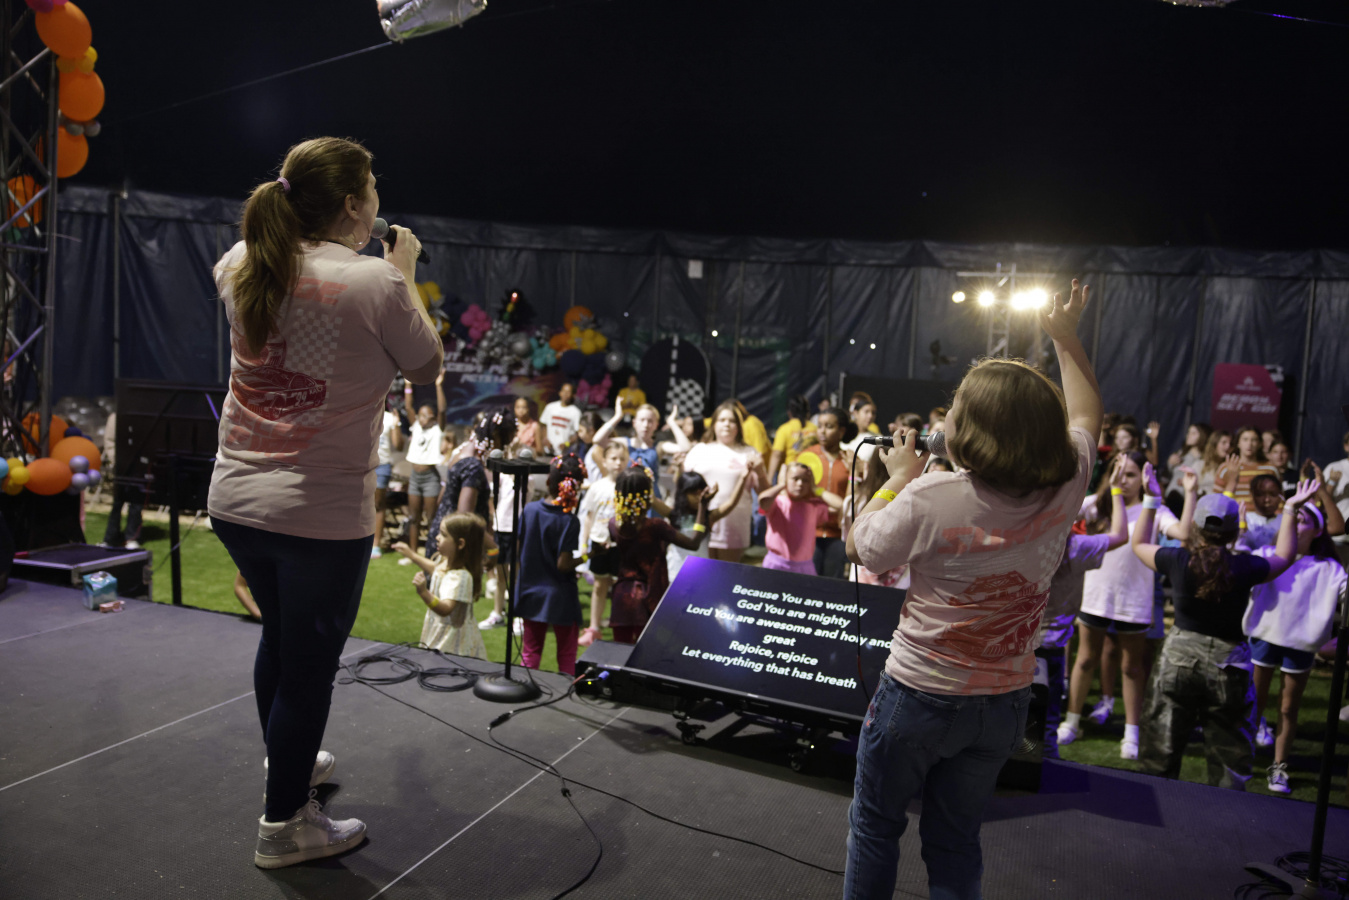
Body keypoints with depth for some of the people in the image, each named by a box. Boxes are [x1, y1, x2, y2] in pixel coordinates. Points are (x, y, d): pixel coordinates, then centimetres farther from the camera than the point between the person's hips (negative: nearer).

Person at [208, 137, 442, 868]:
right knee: (309, 663, 9)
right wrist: (405, 275, 6)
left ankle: (286, 761, 49)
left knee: (280, 635, 27)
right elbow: (427, 366, -2)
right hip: (321, 514, -7)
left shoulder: (245, 265, 2)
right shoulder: (376, 282, -16)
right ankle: (283, 825, 25)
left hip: (235, 500, 7)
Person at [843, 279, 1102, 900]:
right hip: (1005, 702, 5)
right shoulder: (1063, 490, -10)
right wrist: (1065, 338, 21)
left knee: (875, 825, 18)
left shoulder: (929, 498, -26)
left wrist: (898, 480, 1)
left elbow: (859, 548, -8)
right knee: (956, 840, 21)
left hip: (919, 696, -5)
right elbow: (1086, 416, 12)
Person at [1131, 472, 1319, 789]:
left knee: (1161, 756, 11)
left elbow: (1139, 544, 10)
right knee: (1229, 757, 13)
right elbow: (1283, 557, 12)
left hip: (1178, 658, 0)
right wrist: (1291, 511, 17)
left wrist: (1150, 501, 15)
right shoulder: (1245, 567, -10)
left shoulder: (1178, 560, -10)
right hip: (1228, 668, 0)